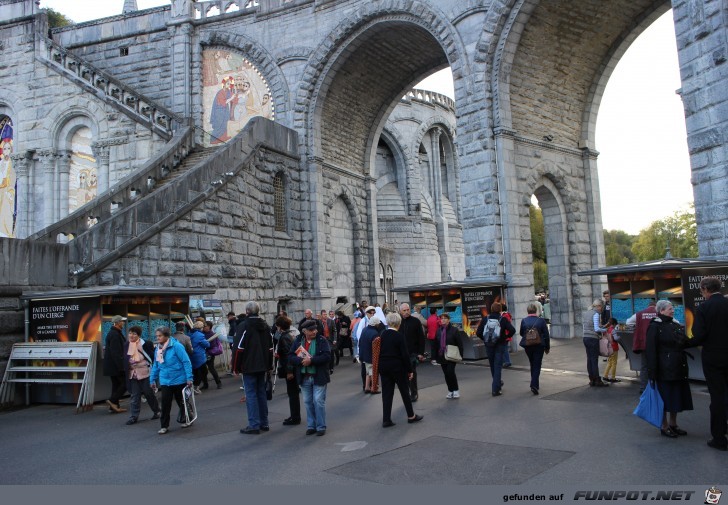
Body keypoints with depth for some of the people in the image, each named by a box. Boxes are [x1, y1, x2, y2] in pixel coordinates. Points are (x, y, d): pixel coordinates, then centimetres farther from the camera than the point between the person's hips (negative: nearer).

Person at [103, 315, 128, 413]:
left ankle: (114, 406, 16)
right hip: (116, 364, -10)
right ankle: (112, 400, -5)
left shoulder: (113, 333, 16)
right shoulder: (115, 335, -18)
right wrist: (121, 367, -24)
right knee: (125, 383, -5)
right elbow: (116, 353, -24)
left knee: (116, 384, 13)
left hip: (112, 365, 10)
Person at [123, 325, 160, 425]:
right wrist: (126, 372, 10)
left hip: (145, 373, -4)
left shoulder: (146, 344, -11)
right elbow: (125, 360, 13)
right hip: (133, 375, 4)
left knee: (149, 393, 7)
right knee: (135, 396, 6)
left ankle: (156, 411, 26)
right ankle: (134, 416, 12)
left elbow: (152, 356, -9)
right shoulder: (126, 346, 4)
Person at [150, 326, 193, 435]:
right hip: (165, 381, 4)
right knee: (165, 403, -2)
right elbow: (155, 365, 13)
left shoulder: (176, 346, -17)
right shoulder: (157, 349, 2)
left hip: (179, 380, -4)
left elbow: (186, 362, -16)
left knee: (181, 401, 13)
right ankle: (164, 426, 10)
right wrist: (153, 380, 12)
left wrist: (189, 378, -19)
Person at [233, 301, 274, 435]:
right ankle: (264, 423, 19)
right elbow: (270, 347, 14)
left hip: (249, 367, -7)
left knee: (251, 395, -2)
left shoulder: (243, 326, -12)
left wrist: (236, 367, -7)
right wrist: (269, 365, 19)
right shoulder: (265, 326, 11)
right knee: (261, 393, 14)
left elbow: (239, 349, -15)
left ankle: (254, 425, -2)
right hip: (262, 366, 7)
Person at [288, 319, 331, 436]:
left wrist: (311, 360, -22)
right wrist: (301, 361, -19)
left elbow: (327, 356, -16)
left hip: (318, 377, -4)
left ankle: (321, 427, 10)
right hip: (304, 378, 4)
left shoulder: (322, 340, -6)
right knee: (308, 402, 12)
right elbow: (290, 357, 0)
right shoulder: (298, 341, 4)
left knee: (319, 401, -2)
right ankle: (311, 426, 24)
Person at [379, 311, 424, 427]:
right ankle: (411, 416, 24)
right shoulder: (399, 336, -14)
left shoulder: (383, 334, 0)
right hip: (397, 367, -4)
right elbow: (405, 355, -13)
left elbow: (380, 351, 4)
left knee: (386, 393, 8)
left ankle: (386, 420, 7)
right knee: (404, 391, 12)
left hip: (383, 367, 4)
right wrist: (410, 370, -5)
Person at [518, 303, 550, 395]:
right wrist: (547, 347, 5)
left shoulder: (524, 321, -6)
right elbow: (546, 335, -5)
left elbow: (521, 333, 5)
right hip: (539, 346, -2)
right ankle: (534, 385, -11)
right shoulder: (541, 321, -9)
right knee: (537, 365, 2)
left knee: (532, 365, 19)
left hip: (527, 346, 2)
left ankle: (535, 384, 29)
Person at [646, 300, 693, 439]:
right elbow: (651, 350, -14)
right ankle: (664, 426, 13)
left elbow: (683, 343, 20)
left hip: (678, 368, 7)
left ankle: (673, 424, 26)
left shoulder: (675, 325, 13)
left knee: (676, 396, 13)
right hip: (664, 369, -7)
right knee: (665, 398, 1)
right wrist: (652, 372, -18)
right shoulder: (654, 327, -10)